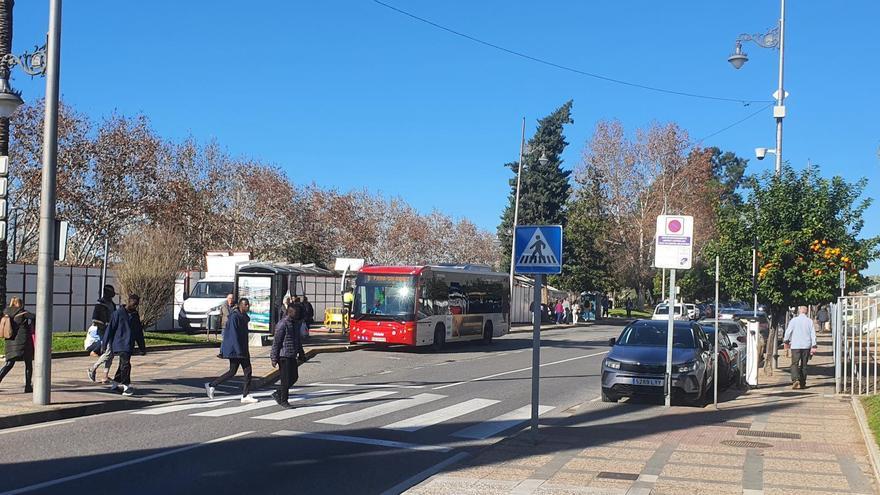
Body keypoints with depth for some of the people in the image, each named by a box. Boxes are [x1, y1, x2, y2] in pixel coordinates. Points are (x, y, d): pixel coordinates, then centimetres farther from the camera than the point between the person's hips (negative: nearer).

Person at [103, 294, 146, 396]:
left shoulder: (135, 315, 11)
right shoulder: (118, 313, -7)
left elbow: (139, 332, 18)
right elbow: (110, 329, -5)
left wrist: (142, 348, 19)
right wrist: (104, 344, -5)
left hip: (130, 346, 7)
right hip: (120, 344, -6)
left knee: (123, 365, 12)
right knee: (125, 364, -16)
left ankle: (115, 382, 28)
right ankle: (127, 386, -13)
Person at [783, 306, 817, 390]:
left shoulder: (794, 320, -3)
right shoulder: (810, 321, 2)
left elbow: (788, 331, -2)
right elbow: (813, 334, -1)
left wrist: (786, 341, 13)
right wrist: (813, 346, 1)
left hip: (795, 346, -2)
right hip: (806, 346, 2)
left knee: (794, 364, -4)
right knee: (804, 365, 12)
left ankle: (795, 380, -26)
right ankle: (803, 383, 15)